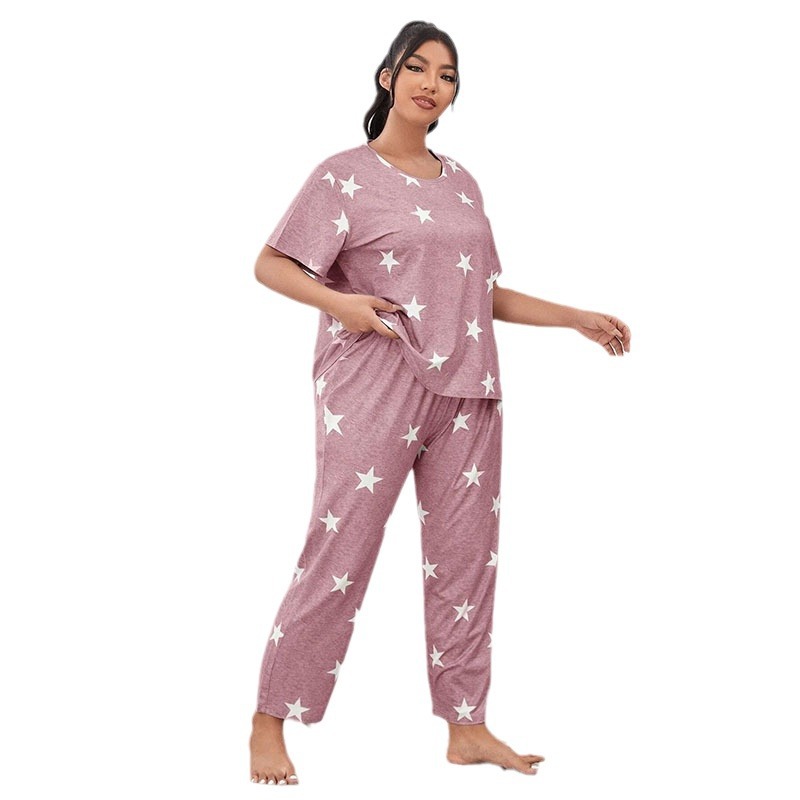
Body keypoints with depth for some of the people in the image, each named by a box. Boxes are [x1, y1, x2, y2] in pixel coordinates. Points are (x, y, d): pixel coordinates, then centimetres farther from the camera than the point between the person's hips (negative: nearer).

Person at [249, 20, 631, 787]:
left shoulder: (462, 183, 17)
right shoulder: (344, 176, 1)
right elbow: (270, 264, -4)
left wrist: (577, 318, 16)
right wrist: (337, 301, -20)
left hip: (465, 392, 6)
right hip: (373, 386, -5)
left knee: (466, 555, 5)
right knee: (338, 552, -7)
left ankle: (466, 726, 14)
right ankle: (270, 722, 3)